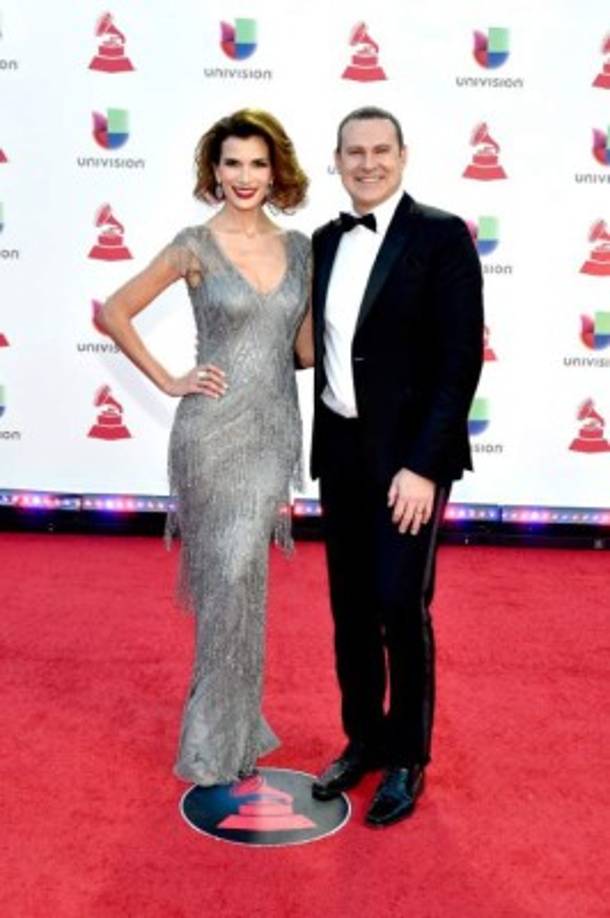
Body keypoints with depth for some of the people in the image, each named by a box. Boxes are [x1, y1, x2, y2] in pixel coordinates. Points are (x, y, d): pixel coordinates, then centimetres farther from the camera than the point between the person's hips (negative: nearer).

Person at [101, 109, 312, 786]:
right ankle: (218, 739, 18)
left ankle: (234, 722, 30)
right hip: (214, 431, -4)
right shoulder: (195, 247, -5)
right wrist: (168, 381, -4)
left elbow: (304, 348, 10)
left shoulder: (297, 247, 8)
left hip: (275, 430, 4)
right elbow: (115, 312, 0)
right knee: (229, 579, 0)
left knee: (243, 579, 13)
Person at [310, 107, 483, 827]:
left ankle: (407, 758, 19)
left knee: (401, 607, -1)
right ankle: (363, 740, 30)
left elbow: (461, 359, -14)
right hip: (339, 451, 6)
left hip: (407, 455, -5)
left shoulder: (441, 235, -8)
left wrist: (423, 464, -19)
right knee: (350, 607, 13)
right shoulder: (326, 241, 10)